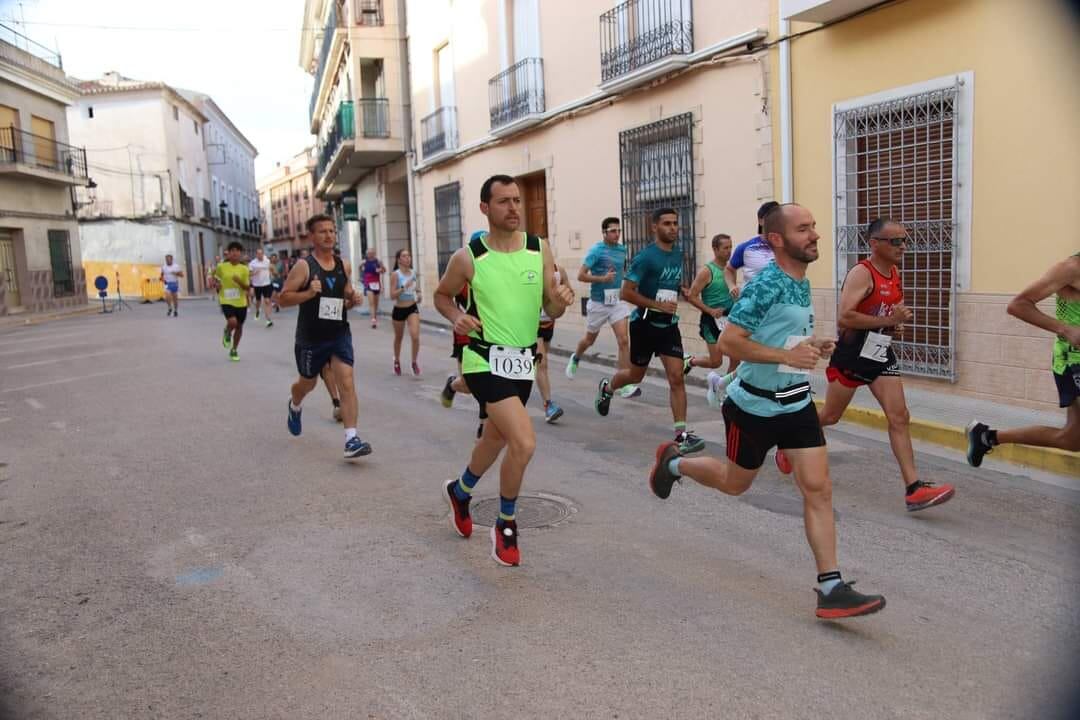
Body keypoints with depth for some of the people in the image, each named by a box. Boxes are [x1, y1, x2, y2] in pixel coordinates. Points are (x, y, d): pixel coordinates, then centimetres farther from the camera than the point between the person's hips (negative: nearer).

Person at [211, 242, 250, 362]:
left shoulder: (244, 269, -5)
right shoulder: (221, 266, -4)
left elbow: (247, 287, -5)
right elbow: (215, 279, 14)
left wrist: (239, 281, -23)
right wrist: (216, 284, -8)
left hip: (241, 302, 2)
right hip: (226, 301, -2)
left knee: (239, 326, 11)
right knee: (232, 322, -24)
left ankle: (234, 350, 31)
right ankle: (227, 333, 13)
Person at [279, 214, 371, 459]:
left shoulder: (343, 266, 4)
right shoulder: (304, 266, -11)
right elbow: (283, 299, -12)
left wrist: (352, 300, -5)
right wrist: (308, 293, -26)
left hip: (340, 334, 2)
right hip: (311, 337, -2)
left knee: (347, 383, -12)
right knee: (308, 383, 18)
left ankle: (351, 440, -14)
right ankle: (294, 405, 55)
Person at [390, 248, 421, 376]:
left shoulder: (413, 272, 2)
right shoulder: (395, 275, -13)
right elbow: (392, 296, -18)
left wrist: (418, 293, 3)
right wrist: (404, 287, -29)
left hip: (412, 308, 3)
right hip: (399, 310, -2)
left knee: (415, 336, -15)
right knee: (398, 338, 16)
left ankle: (414, 362, 5)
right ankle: (397, 361, 40)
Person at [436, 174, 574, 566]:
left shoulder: (540, 250, -1)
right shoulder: (468, 257, -10)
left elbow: (552, 311, 4)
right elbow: (441, 296, 7)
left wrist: (561, 300, -19)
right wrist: (457, 317, -14)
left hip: (523, 360, 5)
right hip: (486, 360, -5)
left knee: (495, 439, 22)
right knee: (524, 442, -19)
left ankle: (459, 492, 52)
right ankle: (506, 525, 5)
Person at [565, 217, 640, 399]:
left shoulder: (622, 249, 5)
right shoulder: (596, 251, -13)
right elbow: (581, 275, -16)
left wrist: (624, 289, 12)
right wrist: (603, 278, -24)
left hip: (618, 301, 4)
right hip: (599, 302, -4)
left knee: (624, 340, -10)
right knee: (590, 339, 16)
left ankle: (624, 384, -8)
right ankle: (575, 358, 49)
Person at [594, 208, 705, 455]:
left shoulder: (678, 253, 5)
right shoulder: (645, 257, -15)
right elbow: (627, 292, -18)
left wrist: (680, 289, 6)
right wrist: (658, 305, -21)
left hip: (669, 325, 5)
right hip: (645, 324, -4)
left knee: (677, 377, -8)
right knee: (636, 375, 13)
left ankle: (681, 434, -7)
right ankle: (607, 387, 46)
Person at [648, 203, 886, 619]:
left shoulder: (802, 283, 6)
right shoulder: (766, 286, -21)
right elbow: (729, 342, -24)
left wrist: (813, 347, 3)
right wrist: (788, 356, -28)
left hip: (797, 403, 7)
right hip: (754, 406, -7)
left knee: (818, 489, -2)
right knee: (735, 483, 14)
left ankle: (831, 589, 2)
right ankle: (673, 462, 42)